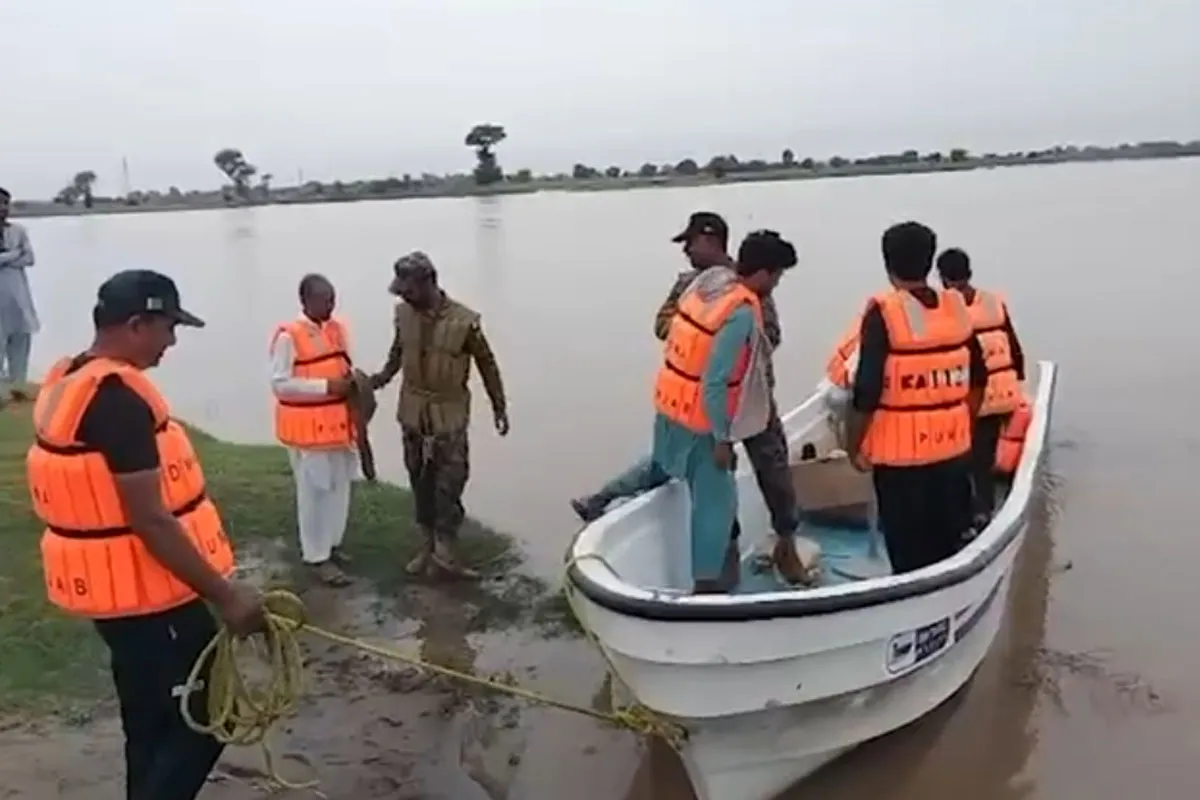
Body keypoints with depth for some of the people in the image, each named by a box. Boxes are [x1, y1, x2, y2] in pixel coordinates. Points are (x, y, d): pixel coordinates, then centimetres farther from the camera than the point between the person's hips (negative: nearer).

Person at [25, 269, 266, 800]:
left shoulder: (65, 383, 7)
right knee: (200, 721, 2)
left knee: (150, 722, 21)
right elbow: (149, 521, -27)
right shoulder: (118, 396, -24)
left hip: (110, 585, 10)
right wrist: (224, 595, -21)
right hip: (145, 592, -10)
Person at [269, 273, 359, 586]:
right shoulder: (289, 336, -14)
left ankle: (332, 544, 30)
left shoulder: (337, 329, 7)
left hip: (338, 422, 7)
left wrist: (350, 380, -1)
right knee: (314, 490, 0)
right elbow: (280, 384, -18)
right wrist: (325, 386, -22)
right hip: (308, 426, -7)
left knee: (340, 487, 14)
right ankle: (316, 556, 10)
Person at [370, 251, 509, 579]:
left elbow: (487, 364, -5)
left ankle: (445, 552, 7)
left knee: (449, 485, -3)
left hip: (449, 417, -4)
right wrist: (383, 376, -3)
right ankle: (429, 546, 26)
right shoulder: (404, 314, -5)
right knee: (421, 483, 13)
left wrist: (499, 407, 1)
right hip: (412, 413, 4)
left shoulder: (463, 321, -18)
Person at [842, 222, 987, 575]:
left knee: (910, 553, 5)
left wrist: (853, 447, -5)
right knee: (952, 545, 18)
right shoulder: (957, 308, 2)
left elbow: (866, 392, -18)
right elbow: (977, 379, 12)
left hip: (900, 453, -5)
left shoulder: (883, 312, -15)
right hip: (953, 449, 5)